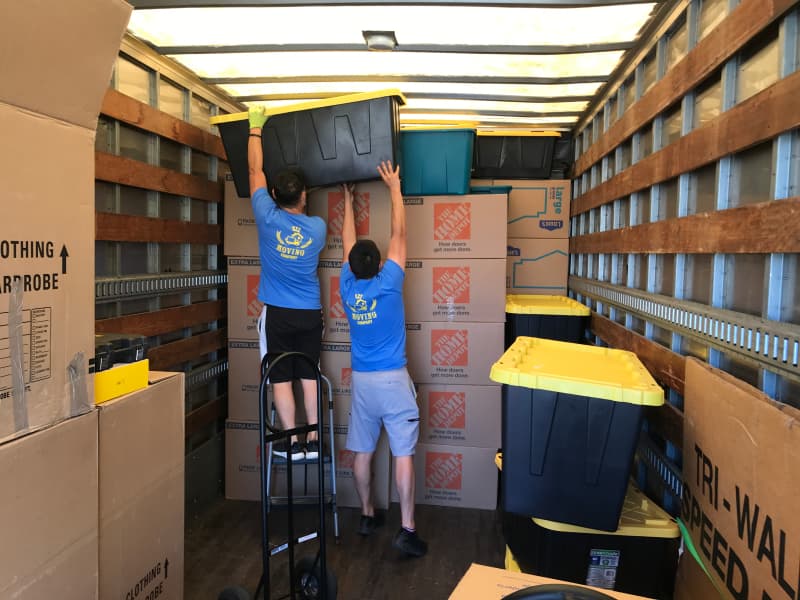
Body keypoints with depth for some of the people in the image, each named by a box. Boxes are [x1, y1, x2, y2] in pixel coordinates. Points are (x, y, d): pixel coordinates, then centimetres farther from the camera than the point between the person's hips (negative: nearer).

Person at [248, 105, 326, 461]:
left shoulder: (268, 218, -10)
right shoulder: (318, 227, -3)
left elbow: (255, 170, 2)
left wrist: (255, 128, 13)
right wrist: (301, 204, 39)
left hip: (277, 313, -2)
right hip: (310, 314, 3)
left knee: (281, 379, 4)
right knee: (310, 378, 8)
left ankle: (292, 443, 9)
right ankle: (313, 441, 14)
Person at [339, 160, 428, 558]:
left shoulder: (347, 288, -1)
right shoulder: (388, 283, -11)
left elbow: (347, 243, 13)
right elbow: (399, 234, -4)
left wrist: (348, 201, 24)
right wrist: (394, 188, 4)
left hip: (361, 380, 4)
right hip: (393, 380, -4)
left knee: (362, 452, 13)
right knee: (403, 453, 0)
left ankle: (367, 515, 26)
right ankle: (407, 529, 1)